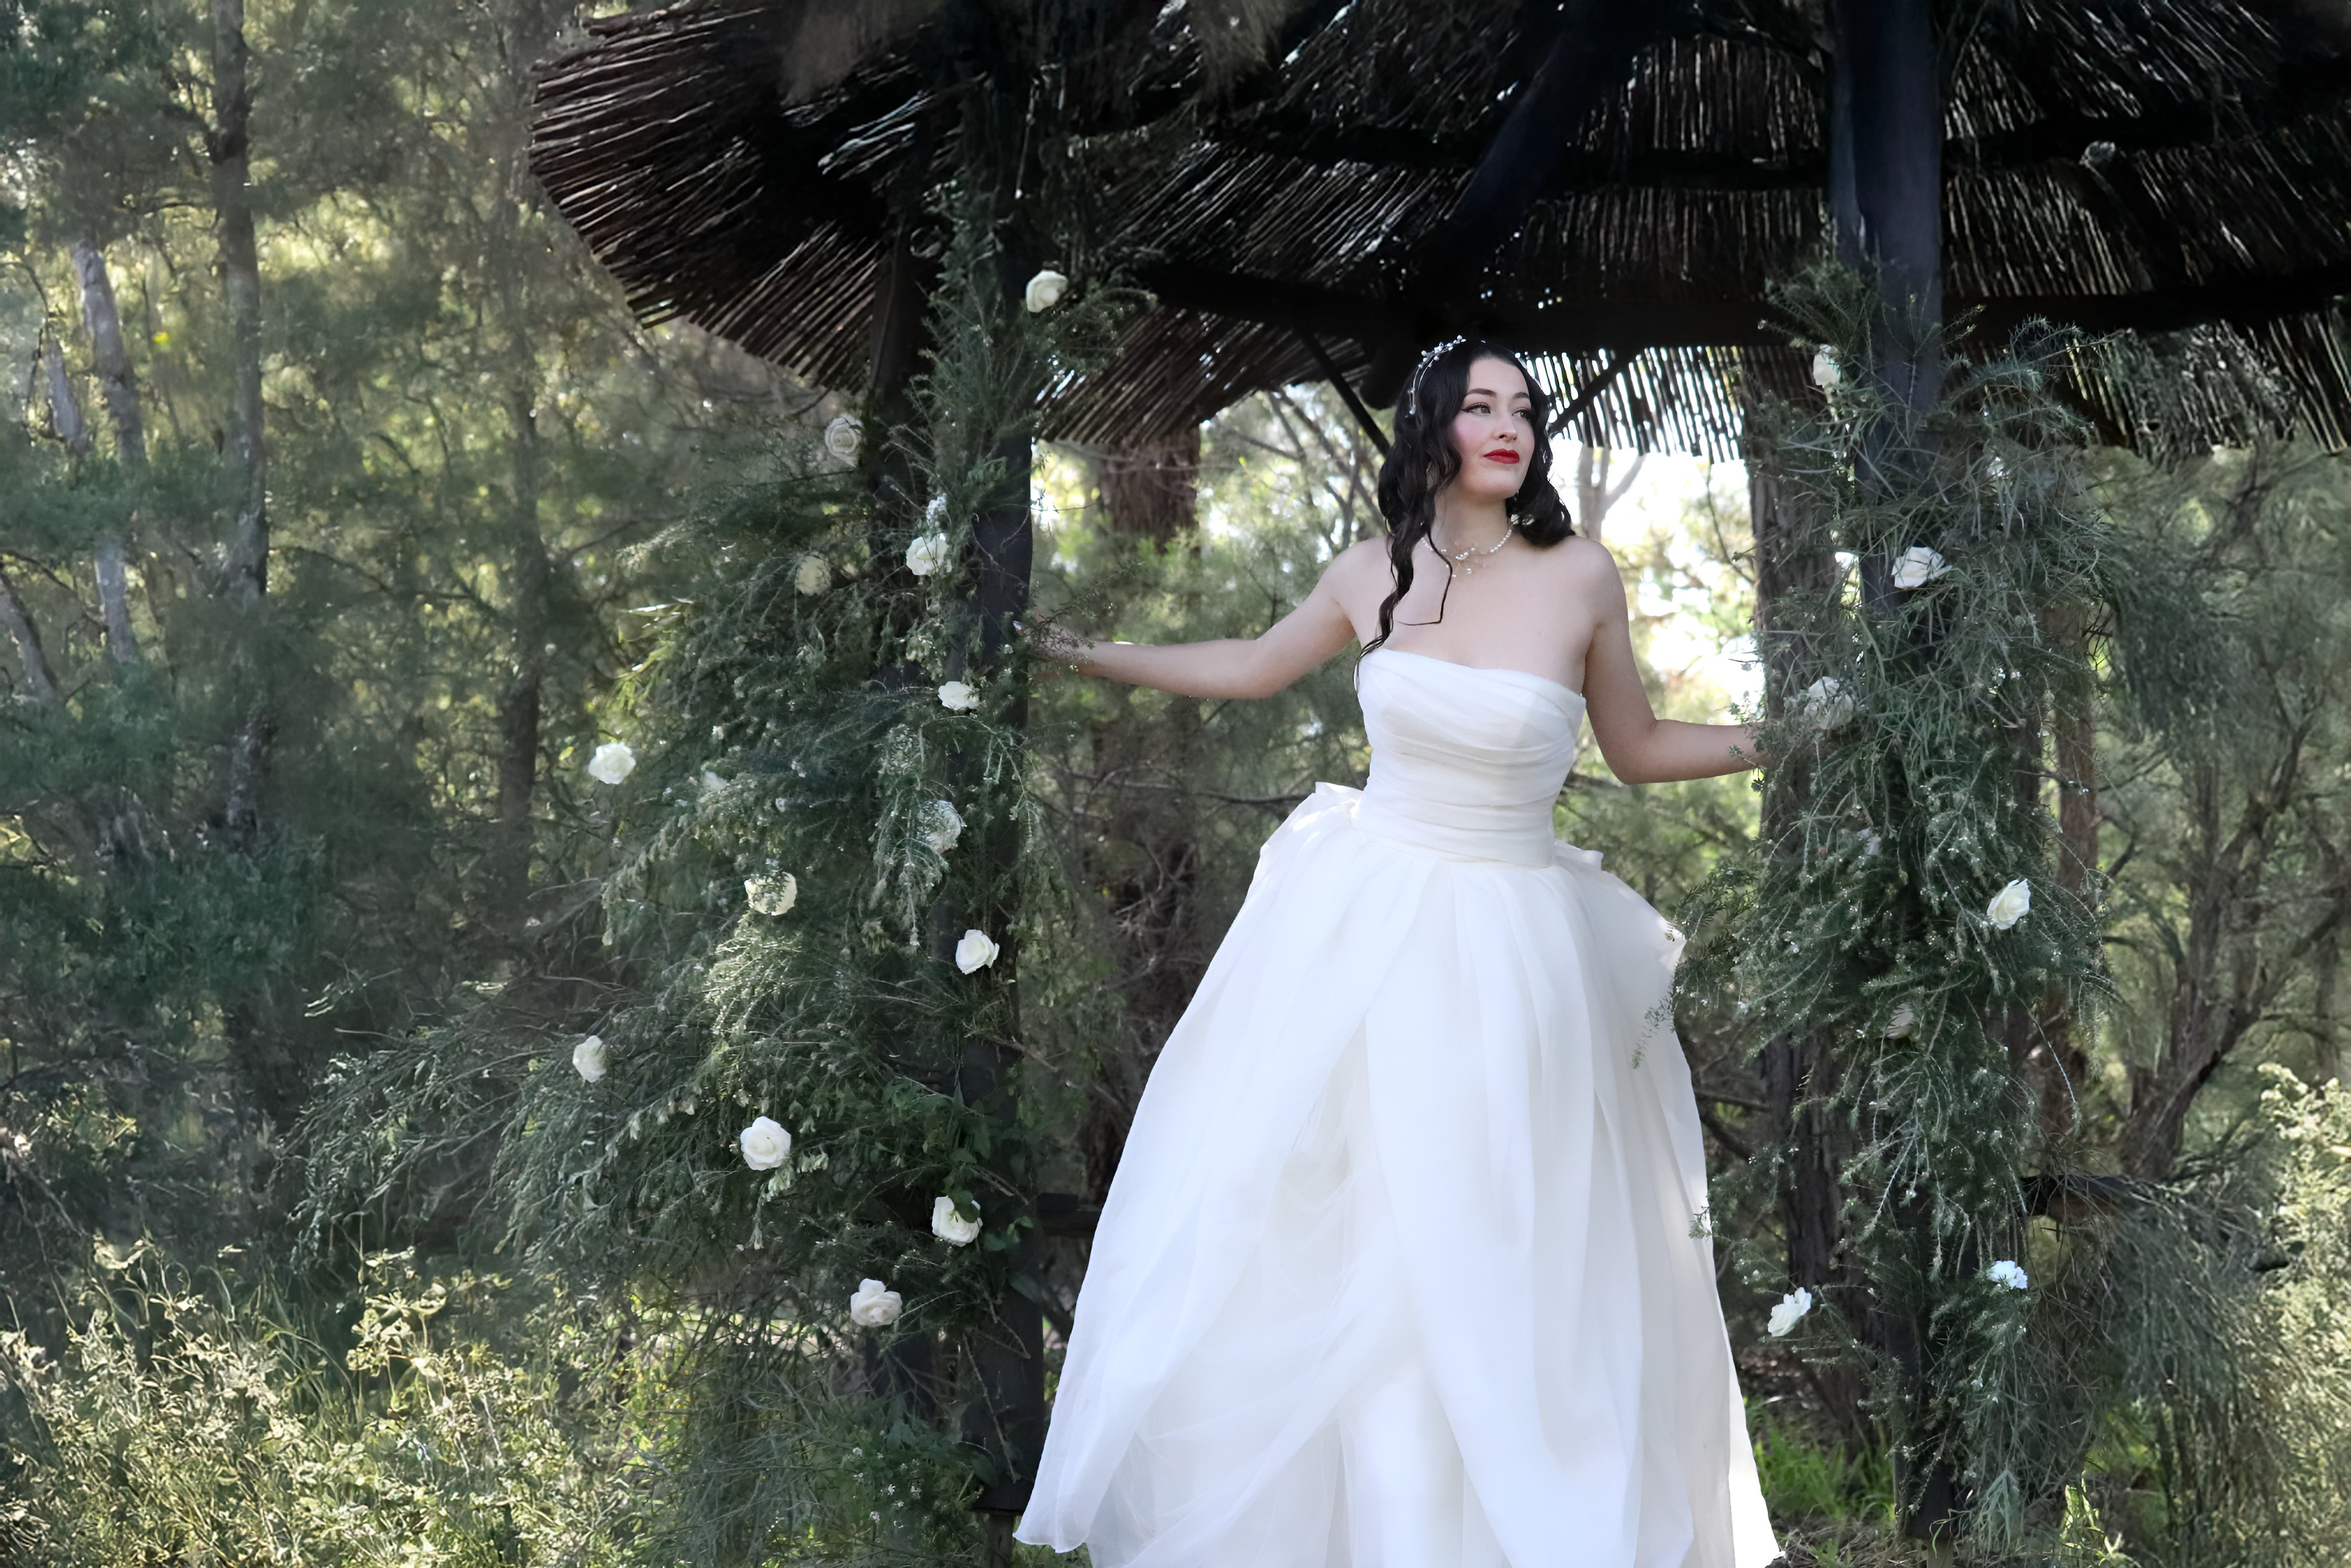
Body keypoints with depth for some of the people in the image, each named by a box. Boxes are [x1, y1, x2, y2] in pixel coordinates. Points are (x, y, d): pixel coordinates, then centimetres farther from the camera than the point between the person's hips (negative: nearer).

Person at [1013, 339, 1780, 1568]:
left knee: (1500, 1259, 5)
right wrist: (1082, 654, 22)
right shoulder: (1374, 575, 0)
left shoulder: (1580, 578, -6)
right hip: (1359, 924, 2)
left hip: (1512, 947, -2)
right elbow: (1251, 668, 18)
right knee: (1303, 1226, 8)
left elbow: (1638, 751, 7)